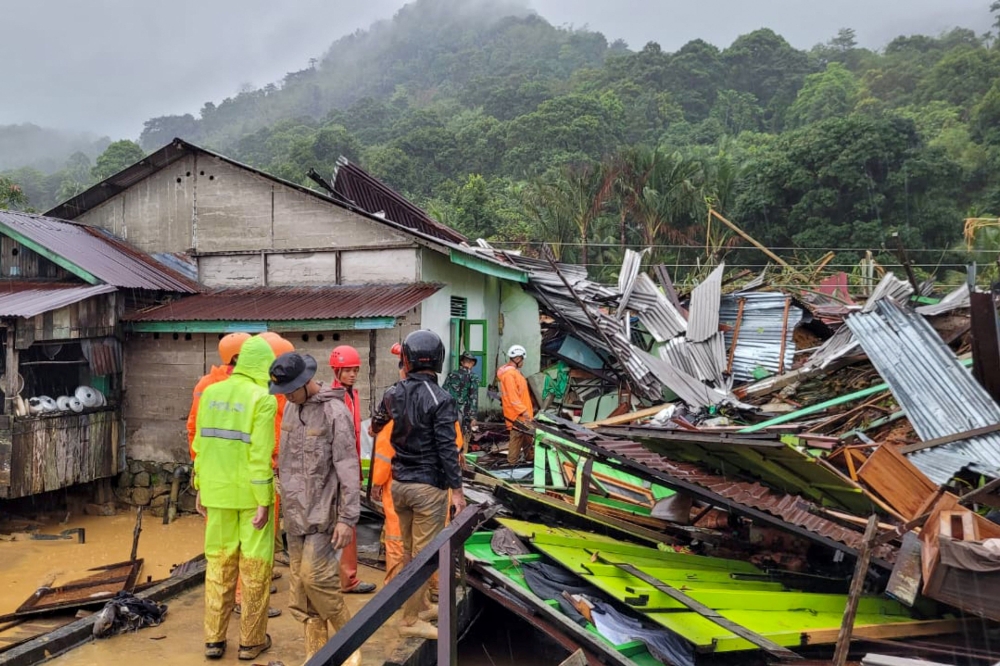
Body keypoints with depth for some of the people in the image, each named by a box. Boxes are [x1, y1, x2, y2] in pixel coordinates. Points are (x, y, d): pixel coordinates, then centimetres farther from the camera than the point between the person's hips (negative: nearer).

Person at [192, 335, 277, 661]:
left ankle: (214, 639, 21)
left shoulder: (210, 392, 4)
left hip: (217, 491, 5)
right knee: (254, 566, 8)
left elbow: (200, 444, 8)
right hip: (250, 494, -5)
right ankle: (251, 641, 16)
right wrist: (264, 501, -13)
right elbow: (260, 455, -16)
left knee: (218, 563, 15)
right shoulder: (263, 399, -12)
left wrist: (200, 486, 16)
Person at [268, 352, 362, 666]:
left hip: (323, 512, -7)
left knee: (315, 577, -10)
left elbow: (348, 468, -16)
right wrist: (286, 500, 16)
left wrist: (348, 517, -18)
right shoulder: (291, 408, 8)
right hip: (295, 512, 7)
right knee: (300, 584, 9)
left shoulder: (334, 411, -14)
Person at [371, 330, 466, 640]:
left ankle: (419, 603, 35)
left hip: (399, 483, 6)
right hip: (429, 486, -6)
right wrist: (457, 490, -12)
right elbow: (447, 449, -18)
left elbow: (376, 428, 16)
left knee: (409, 550, 19)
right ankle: (410, 619, 11)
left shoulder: (393, 394, 1)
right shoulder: (440, 399, -16)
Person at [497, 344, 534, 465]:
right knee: (517, 436, -5)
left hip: (521, 412, 11)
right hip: (516, 413, -10)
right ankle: (512, 461, 1)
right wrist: (523, 410, -24)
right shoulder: (509, 374, -20)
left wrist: (526, 410, 21)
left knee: (527, 434, 17)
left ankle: (530, 456, 27)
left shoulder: (514, 372, 14)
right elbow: (512, 396, -24)